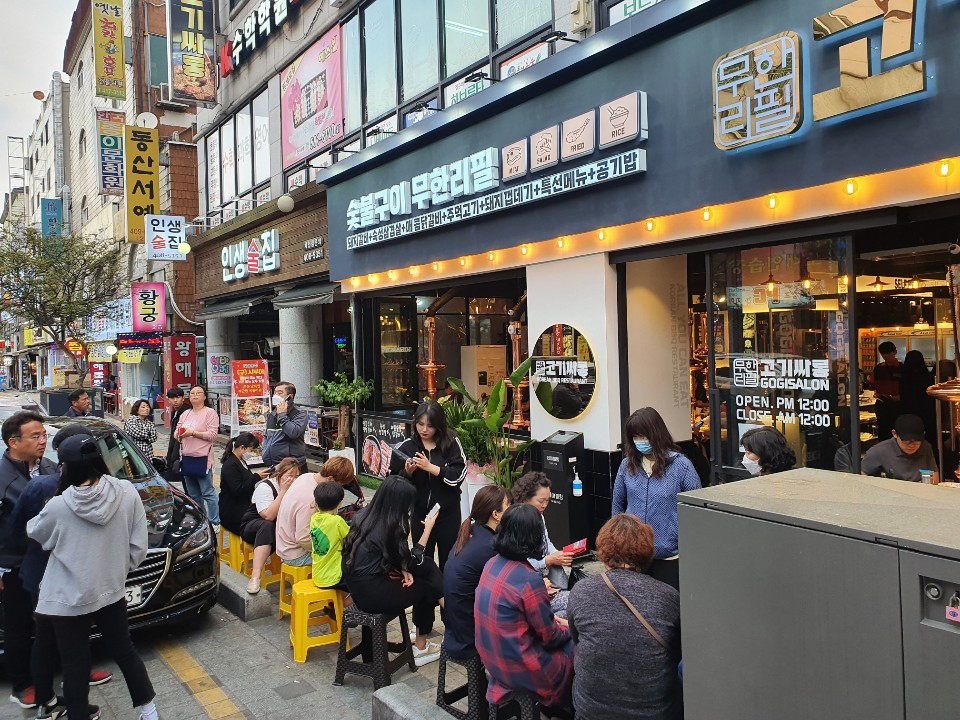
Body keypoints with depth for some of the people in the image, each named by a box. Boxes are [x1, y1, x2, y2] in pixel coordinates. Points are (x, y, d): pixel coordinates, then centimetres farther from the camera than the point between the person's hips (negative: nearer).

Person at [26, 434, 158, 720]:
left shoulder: (58, 506, -21)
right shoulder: (127, 493, -14)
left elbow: (35, 533, 4)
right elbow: (138, 549, -8)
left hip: (68, 600, -3)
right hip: (112, 592, 3)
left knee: (75, 667, 15)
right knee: (125, 653, 20)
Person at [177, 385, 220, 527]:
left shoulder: (210, 413, -5)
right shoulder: (185, 414, 17)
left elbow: (212, 435, -13)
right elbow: (177, 431, 19)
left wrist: (193, 433, -18)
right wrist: (179, 434, -4)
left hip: (202, 458, -7)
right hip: (187, 458, 7)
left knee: (207, 493, -6)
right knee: (192, 494, 14)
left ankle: (214, 523, 1)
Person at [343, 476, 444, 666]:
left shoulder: (365, 515, 1)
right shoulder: (391, 527, -22)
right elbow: (413, 562, -7)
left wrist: (402, 570, 2)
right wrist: (428, 529, 0)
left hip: (357, 588, 7)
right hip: (372, 595, -7)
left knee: (427, 564, 12)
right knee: (425, 587, 12)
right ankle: (420, 648, 28)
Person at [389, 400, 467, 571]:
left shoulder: (451, 443, -5)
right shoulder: (406, 447, -1)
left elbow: (459, 475, -14)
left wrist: (430, 467, -20)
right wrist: (407, 472, -16)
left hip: (448, 513, -1)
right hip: (419, 512, 1)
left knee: (449, 560, 10)